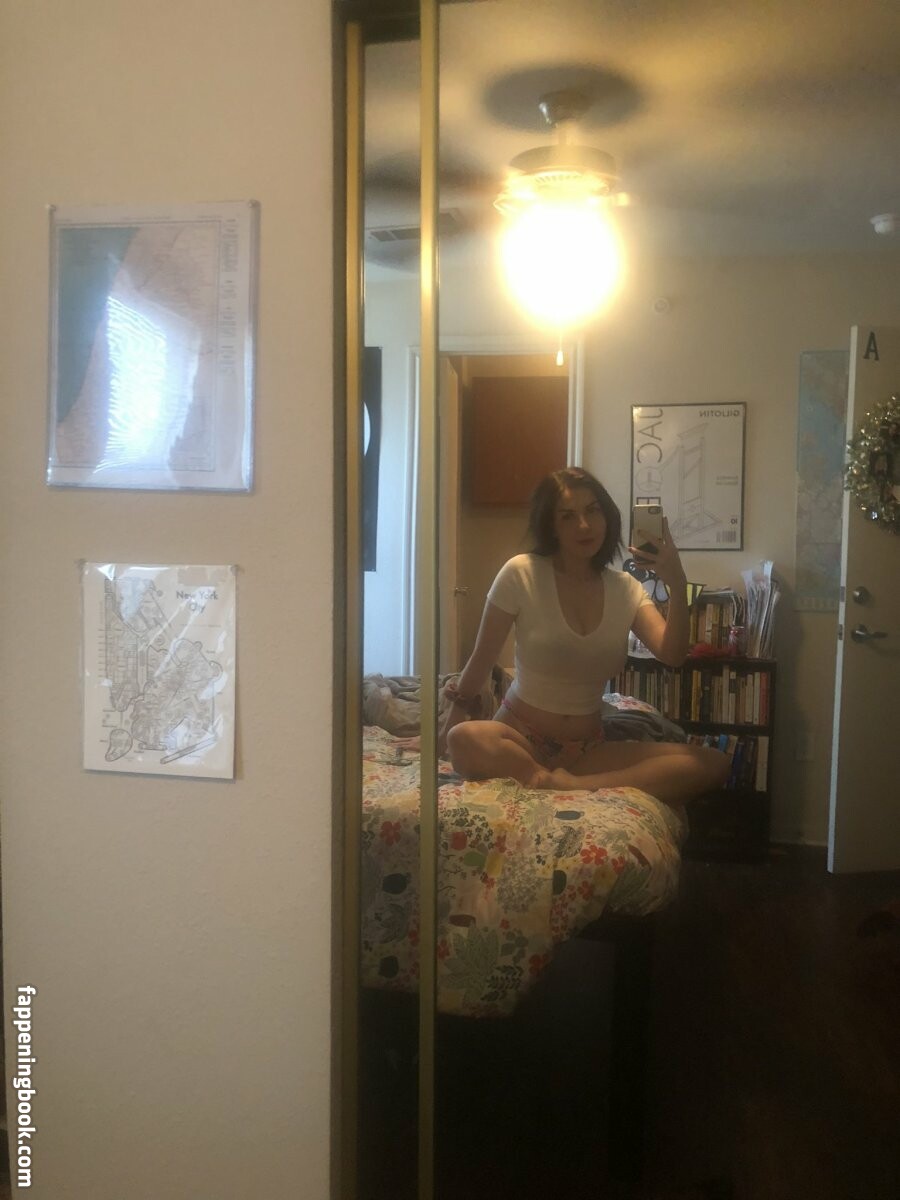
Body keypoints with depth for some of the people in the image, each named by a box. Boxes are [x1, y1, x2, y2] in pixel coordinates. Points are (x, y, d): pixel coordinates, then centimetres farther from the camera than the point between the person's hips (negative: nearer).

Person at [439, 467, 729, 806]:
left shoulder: (625, 589, 3)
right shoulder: (521, 573, -8)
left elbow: (671, 655, -12)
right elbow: (482, 659, -2)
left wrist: (677, 587, -26)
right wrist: (453, 719, 4)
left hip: (588, 748, 4)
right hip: (521, 736, -4)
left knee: (712, 765, -17)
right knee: (465, 740, -39)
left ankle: (571, 786, -25)